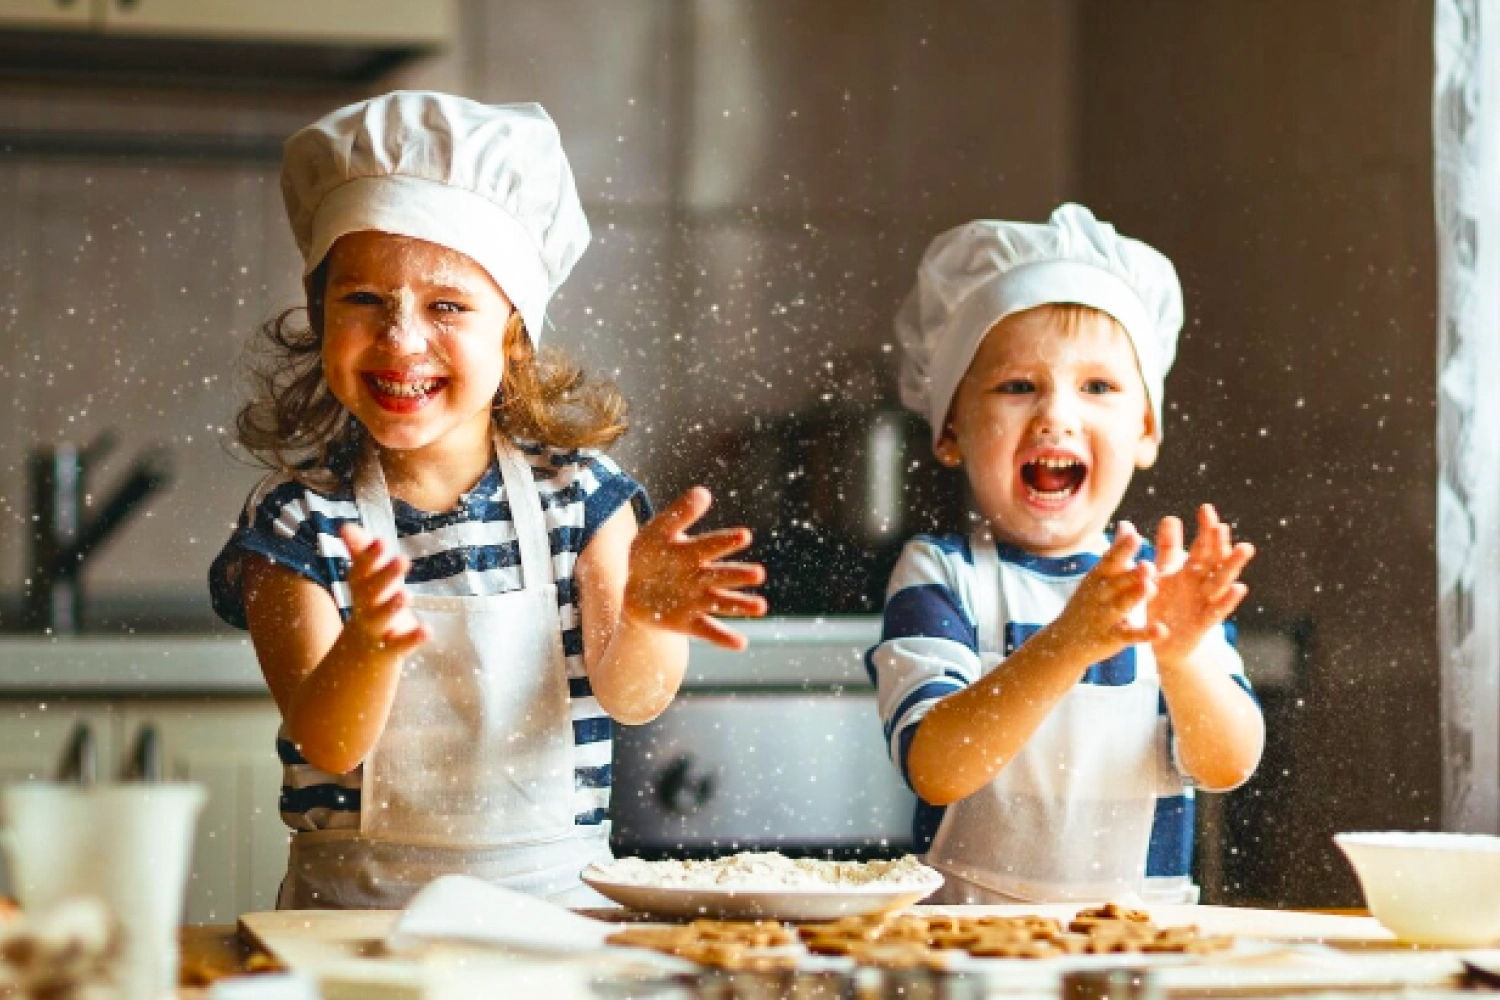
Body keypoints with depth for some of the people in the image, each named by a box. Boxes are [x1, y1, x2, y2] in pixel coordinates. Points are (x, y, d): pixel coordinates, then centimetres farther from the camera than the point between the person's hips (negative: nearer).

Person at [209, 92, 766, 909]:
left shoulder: (577, 489, 4)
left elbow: (629, 698, -5)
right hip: (356, 906, -1)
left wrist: (645, 617, -27)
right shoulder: (296, 519, 0)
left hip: (556, 894, 1)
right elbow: (328, 746, -9)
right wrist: (368, 649, -30)